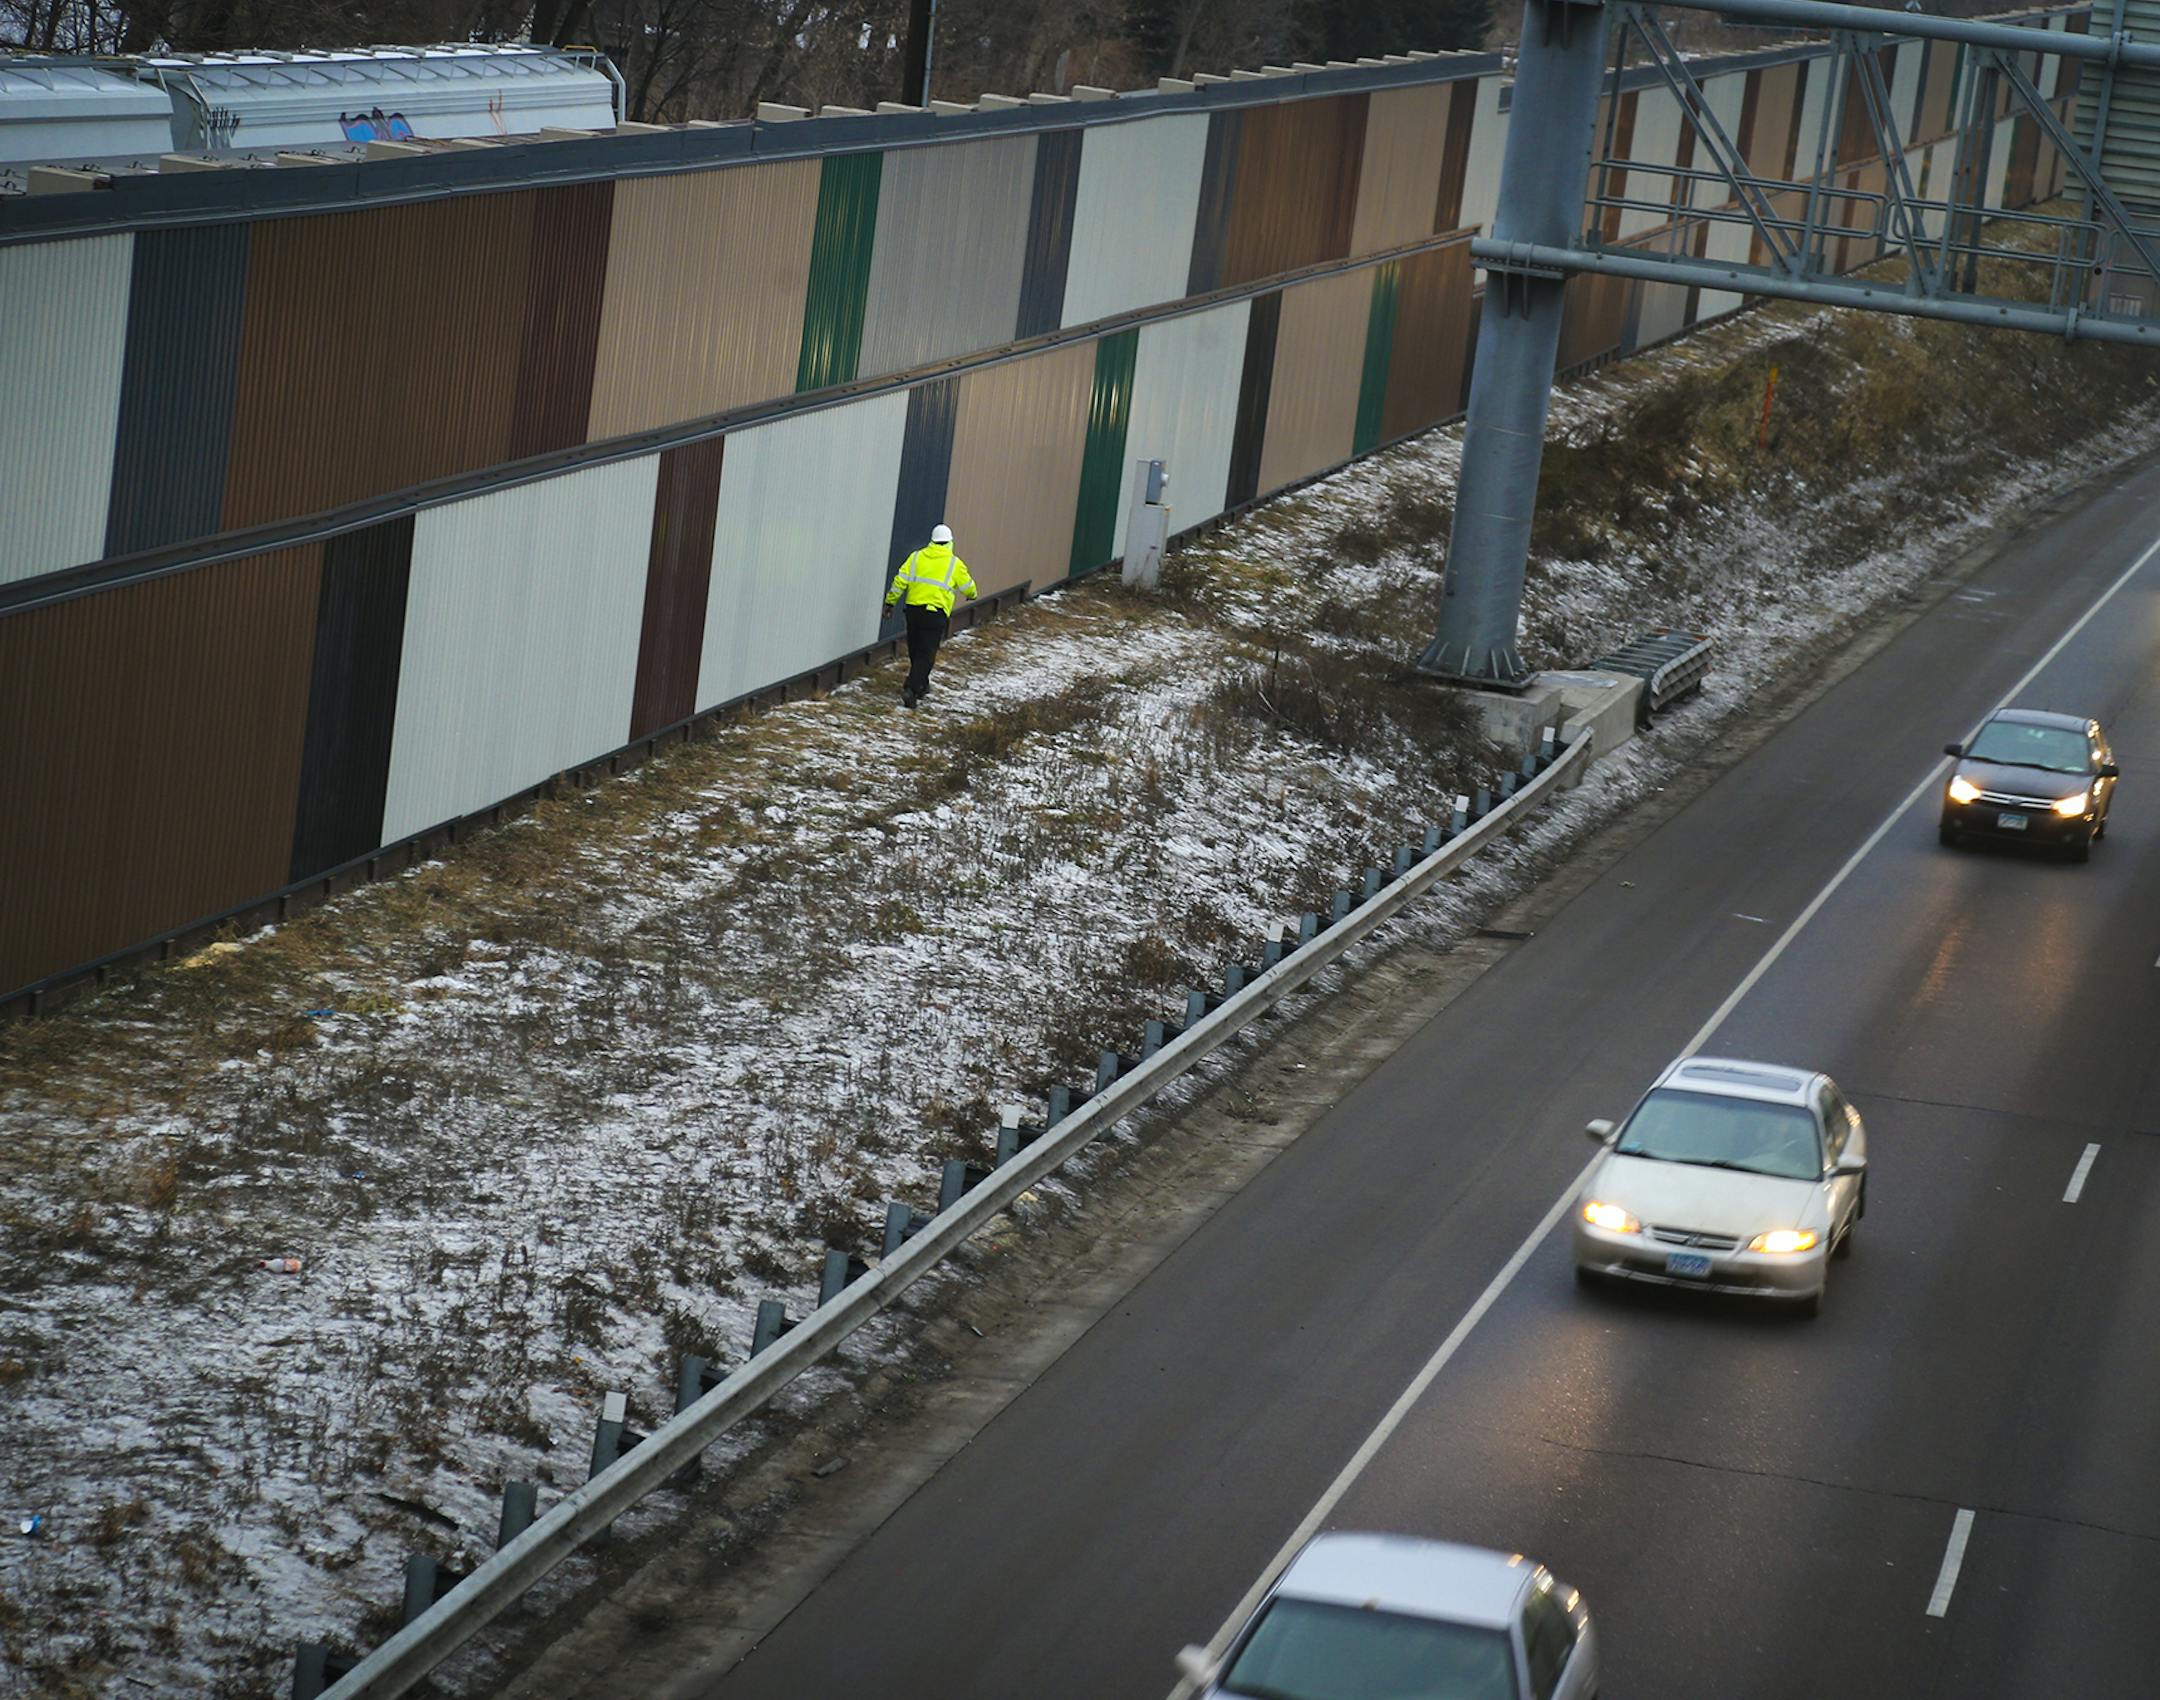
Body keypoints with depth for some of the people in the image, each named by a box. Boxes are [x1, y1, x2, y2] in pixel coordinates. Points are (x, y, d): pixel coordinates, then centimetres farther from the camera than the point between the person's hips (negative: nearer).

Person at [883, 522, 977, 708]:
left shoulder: (916, 557, 5)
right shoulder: (954, 563, -1)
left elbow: (900, 580, 1)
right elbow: (967, 586, 11)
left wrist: (890, 601, 9)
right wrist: (972, 595, 34)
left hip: (914, 609, 3)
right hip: (936, 613, -3)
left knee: (915, 651, 19)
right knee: (926, 654, -2)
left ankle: (921, 686, 35)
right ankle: (910, 689, -16)